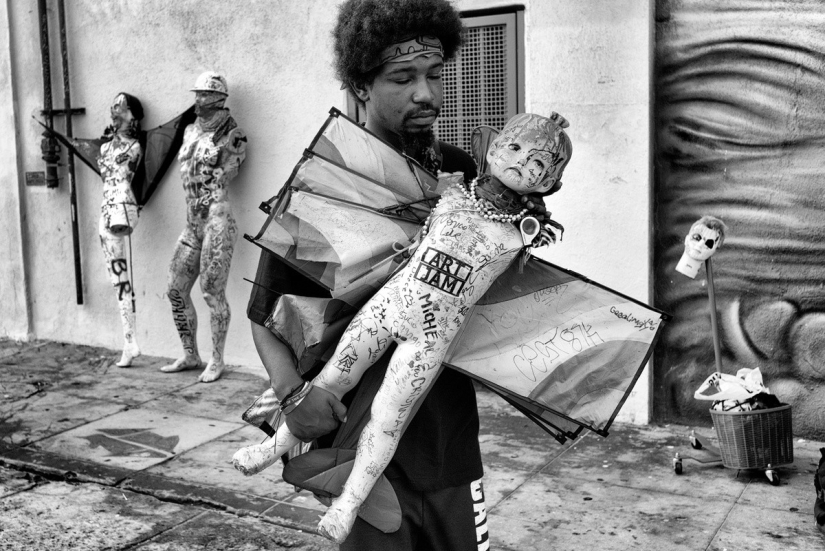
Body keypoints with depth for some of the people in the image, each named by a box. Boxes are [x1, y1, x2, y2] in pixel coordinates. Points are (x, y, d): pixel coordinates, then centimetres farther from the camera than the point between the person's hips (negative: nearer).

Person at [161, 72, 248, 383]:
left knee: (212, 292, -5)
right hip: (192, 223, 8)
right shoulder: (190, 131, 14)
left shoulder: (232, 135, -6)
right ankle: (190, 356, 23)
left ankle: (217, 361, 8)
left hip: (218, 220, -7)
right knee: (176, 290, 9)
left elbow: (224, 176, -1)